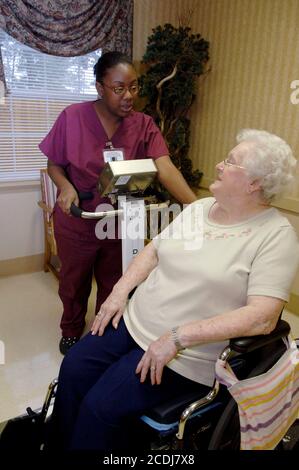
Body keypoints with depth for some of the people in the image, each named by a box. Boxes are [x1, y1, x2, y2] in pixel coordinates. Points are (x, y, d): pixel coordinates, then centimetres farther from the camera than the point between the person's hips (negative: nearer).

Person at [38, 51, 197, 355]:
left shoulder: (143, 126, -11)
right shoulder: (73, 117, -13)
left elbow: (165, 168, -25)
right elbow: (54, 163, -3)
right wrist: (64, 186, -26)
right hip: (76, 220, 0)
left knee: (113, 283, 19)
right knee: (74, 282, 20)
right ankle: (71, 331, 49)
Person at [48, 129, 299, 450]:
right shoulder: (199, 207, 7)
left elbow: (263, 317, -22)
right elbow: (154, 250, 13)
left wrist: (177, 338, -25)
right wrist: (120, 291, -2)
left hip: (187, 354, -6)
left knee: (99, 406, -13)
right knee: (73, 368, 0)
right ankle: (60, 440, 25)